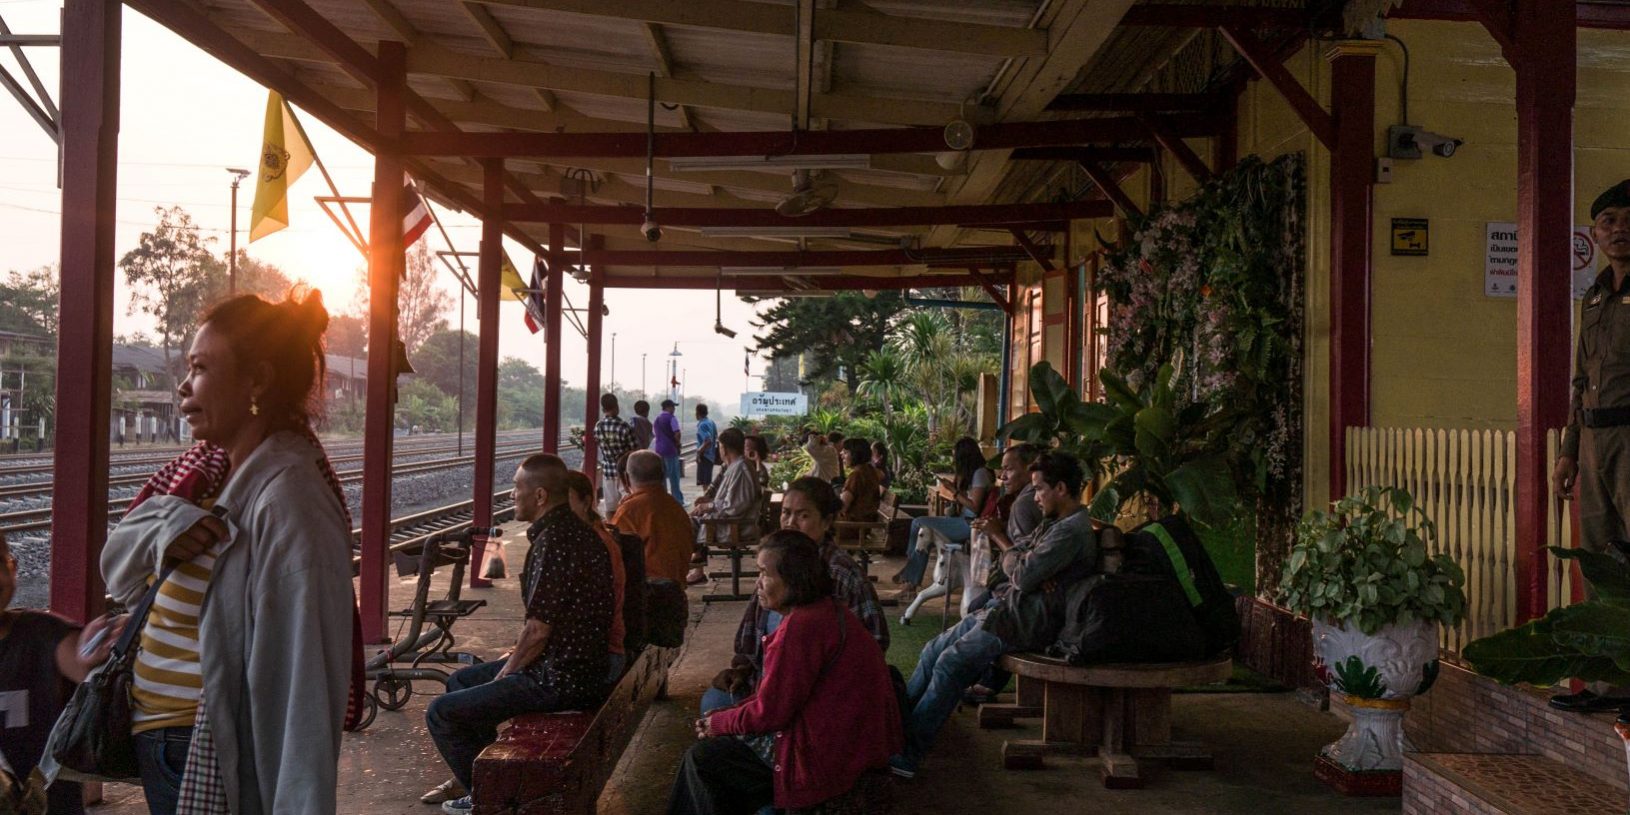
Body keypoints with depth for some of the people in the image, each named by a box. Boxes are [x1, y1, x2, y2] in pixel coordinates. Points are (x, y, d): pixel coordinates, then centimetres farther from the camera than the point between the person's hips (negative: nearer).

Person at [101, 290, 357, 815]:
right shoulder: (211, 467, 4)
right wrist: (164, 531, -13)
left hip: (210, 762, -8)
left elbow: (303, 676, -28)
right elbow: (118, 558, 10)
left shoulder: (286, 495, -24)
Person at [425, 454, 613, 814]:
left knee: (440, 714, -6)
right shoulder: (575, 530, 10)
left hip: (559, 679, -10)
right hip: (580, 664, 10)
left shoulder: (552, 540, -22)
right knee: (461, 681, 24)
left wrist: (506, 673, -8)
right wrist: (514, 657, 15)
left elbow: (538, 628, -23)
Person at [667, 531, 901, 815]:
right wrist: (725, 717, 7)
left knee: (702, 757, 3)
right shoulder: (827, 610, 8)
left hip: (828, 758, -10)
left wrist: (718, 723, -1)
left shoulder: (801, 626, -23)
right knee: (719, 744, 20)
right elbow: (776, 693, 14)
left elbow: (769, 713, -18)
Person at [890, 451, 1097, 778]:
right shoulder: (1055, 523, 17)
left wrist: (1018, 565, 1)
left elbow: (1023, 577, -22)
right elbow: (1009, 557, 12)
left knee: (951, 664, -19)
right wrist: (1024, 569, -10)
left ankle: (908, 754, -15)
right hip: (1007, 606, 11)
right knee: (933, 651, 8)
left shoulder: (1072, 531, -17)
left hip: (1026, 621, -11)